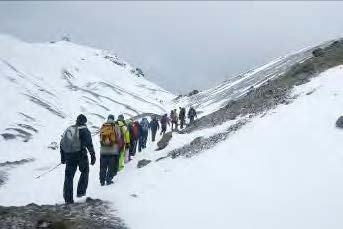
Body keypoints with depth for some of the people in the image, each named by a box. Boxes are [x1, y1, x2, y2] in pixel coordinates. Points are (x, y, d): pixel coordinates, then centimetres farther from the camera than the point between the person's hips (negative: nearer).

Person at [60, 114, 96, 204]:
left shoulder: (68, 129, 15)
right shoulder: (84, 130, -1)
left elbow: (62, 143, 17)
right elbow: (89, 144, -10)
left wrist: (62, 157, 22)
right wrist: (93, 156, -7)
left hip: (69, 155, 4)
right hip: (80, 154, -4)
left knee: (69, 176, 7)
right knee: (85, 171, 19)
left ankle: (68, 198, 5)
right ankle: (80, 191, 11)